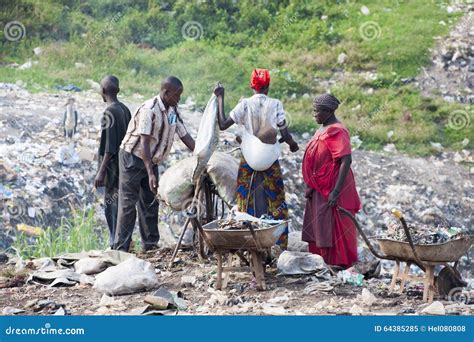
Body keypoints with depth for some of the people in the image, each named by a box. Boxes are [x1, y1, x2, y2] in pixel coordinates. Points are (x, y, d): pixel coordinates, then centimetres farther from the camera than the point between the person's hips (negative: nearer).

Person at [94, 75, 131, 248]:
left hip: (113, 167, -8)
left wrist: (101, 172, -18)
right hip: (124, 164, 8)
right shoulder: (125, 109, 9)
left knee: (112, 205, -4)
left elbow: (110, 146, -20)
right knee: (120, 205, 13)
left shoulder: (110, 113, -16)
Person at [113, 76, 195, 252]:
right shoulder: (149, 110, -25)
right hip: (132, 157, -8)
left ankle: (150, 244, 18)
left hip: (151, 160, 9)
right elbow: (144, 143, -28)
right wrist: (150, 173, -33)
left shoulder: (173, 111, 2)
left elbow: (185, 136, 6)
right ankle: (121, 247, -8)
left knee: (150, 201, 11)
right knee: (128, 202, -8)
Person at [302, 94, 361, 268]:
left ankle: (338, 264, 3)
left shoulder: (336, 132, -18)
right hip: (320, 188, 10)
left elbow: (346, 161, -25)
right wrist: (311, 186, 18)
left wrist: (336, 191, -27)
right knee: (318, 227, 14)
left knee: (333, 228, -4)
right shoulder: (324, 129, 11)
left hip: (332, 188, -10)